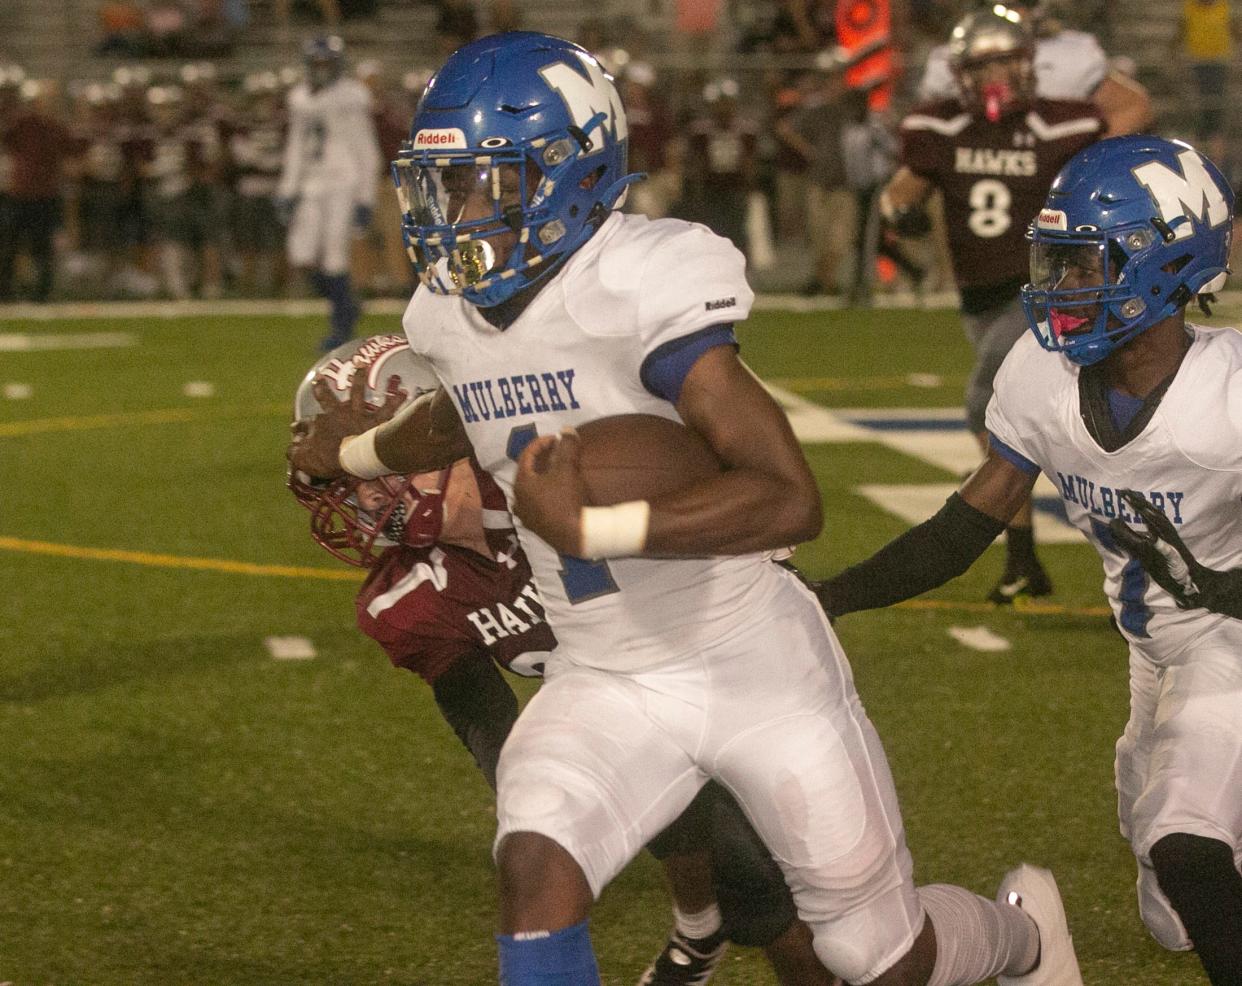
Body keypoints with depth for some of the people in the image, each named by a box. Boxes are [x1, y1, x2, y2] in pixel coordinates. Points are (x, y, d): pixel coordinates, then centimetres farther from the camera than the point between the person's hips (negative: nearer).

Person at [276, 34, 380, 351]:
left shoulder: (352, 98, -9)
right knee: (302, 257, -1)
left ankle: (341, 324, 6)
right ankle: (346, 306, 21)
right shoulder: (301, 98, 11)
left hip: (345, 185, -6)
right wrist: (287, 190, 15)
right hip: (312, 186, 6)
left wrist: (365, 199, -10)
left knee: (333, 257, -9)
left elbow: (366, 152, -7)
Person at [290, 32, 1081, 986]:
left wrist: (590, 528, -38)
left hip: (755, 666, -5)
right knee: (537, 871, -24)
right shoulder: (451, 315, -3)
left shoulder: (640, 291, -27)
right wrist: (355, 451, 41)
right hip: (605, 683, 5)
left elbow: (790, 498, -35)